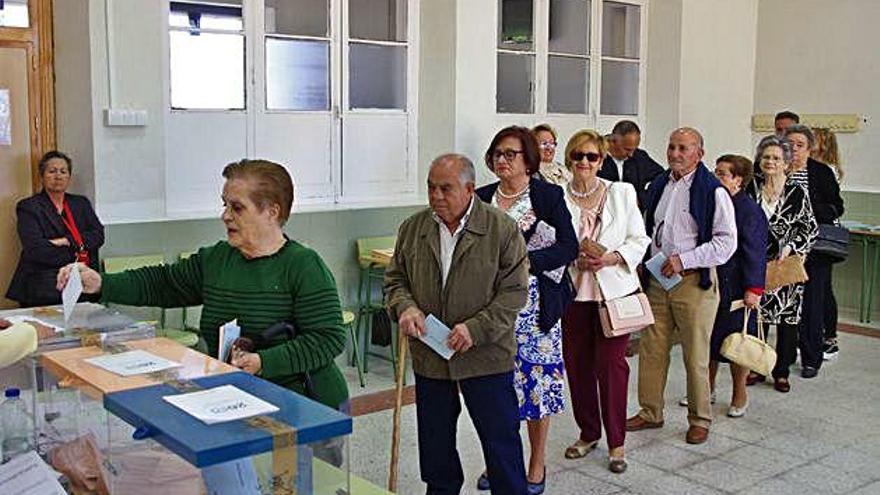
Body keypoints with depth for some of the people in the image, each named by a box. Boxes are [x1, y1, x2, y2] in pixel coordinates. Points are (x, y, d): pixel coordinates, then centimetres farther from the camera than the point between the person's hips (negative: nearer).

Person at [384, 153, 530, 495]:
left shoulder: (502, 229, -8)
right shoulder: (412, 228, 4)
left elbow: (514, 291, -10)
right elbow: (395, 278, 11)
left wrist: (476, 329, -20)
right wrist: (405, 307, -10)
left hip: (486, 357, -4)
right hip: (429, 357, 4)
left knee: (500, 438, 7)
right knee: (435, 441, 17)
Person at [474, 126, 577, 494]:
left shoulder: (548, 195, -2)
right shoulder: (482, 198, 9)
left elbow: (569, 246, -8)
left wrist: (526, 262, -19)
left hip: (534, 305, -3)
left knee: (537, 381, 3)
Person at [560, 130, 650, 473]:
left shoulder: (621, 193, 2)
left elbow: (639, 240, 3)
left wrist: (612, 258, -13)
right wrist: (575, 259, -15)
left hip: (614, 288, -1)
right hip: (572, 290, 2)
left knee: (611, 364, -1)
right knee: (576, 363, 8)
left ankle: (616, 442, 12)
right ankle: (588, 433, 27)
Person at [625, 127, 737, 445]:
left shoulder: (713, 192, -9)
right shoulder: (658, 186, 12)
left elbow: (727, 241, -13)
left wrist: (683, 260, -18)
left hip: (694, 282, -6)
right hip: (657, 279, 6)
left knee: (696, 356, 3)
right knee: (651, 350, 10)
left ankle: (699, 419, 18)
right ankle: (650, 412, 24)